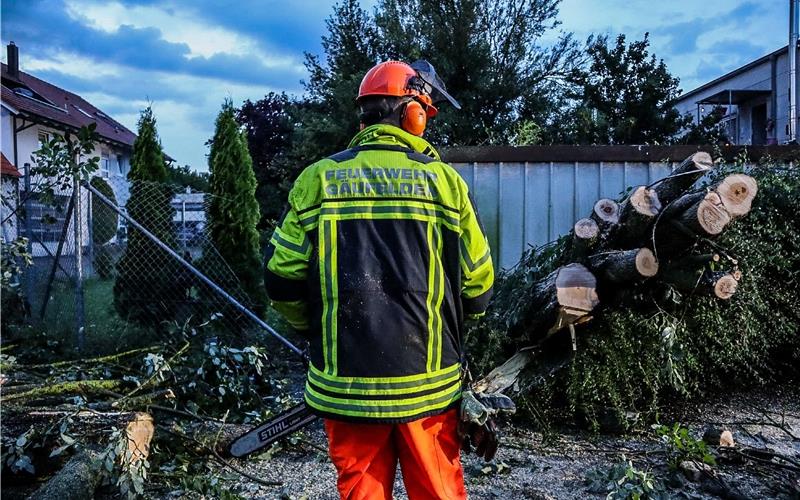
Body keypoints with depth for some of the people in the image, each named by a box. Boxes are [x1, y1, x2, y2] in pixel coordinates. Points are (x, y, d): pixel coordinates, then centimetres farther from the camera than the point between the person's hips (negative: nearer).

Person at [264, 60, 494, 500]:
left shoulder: (318, 179, -2)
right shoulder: (444, 180, -4)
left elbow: (283, 279, -2)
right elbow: (478, 284, 0)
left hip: (346, 388, 1)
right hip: (428, 386, 0)